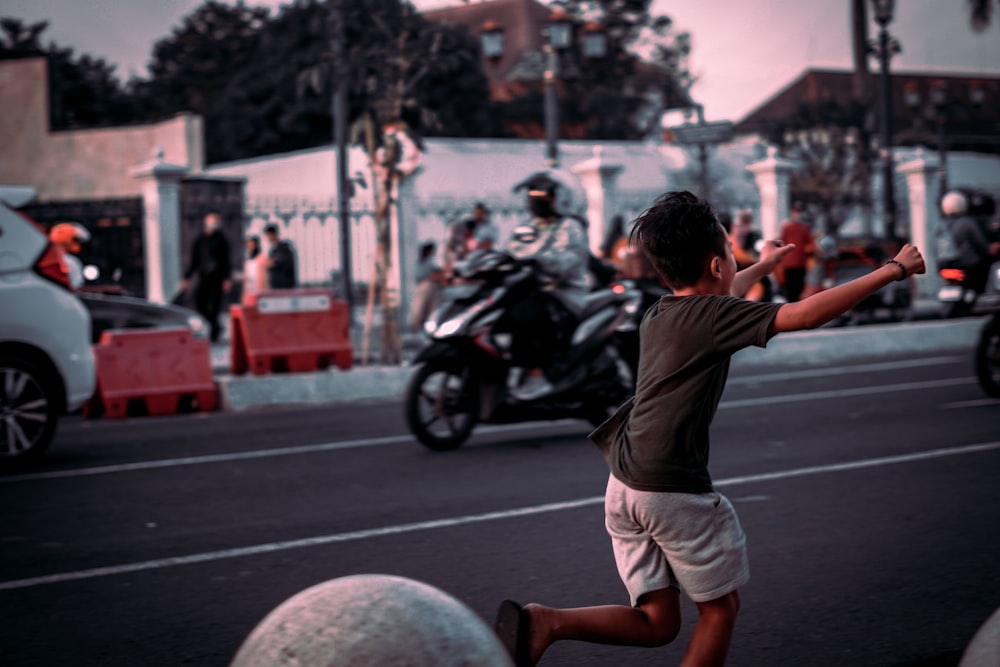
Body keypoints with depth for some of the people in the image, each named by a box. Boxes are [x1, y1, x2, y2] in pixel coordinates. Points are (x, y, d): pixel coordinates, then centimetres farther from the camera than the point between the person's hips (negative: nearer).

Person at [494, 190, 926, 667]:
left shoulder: (659, 314, 13)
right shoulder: (712, 317, -11)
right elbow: (807, 314, -18)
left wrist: (763, 266, 54)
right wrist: (892, 271, -10)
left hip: (624, 487, 8)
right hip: (676, 492, -8)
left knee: (657, 622, 12)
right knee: (720, 608, 13)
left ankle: (546, 622, -8)